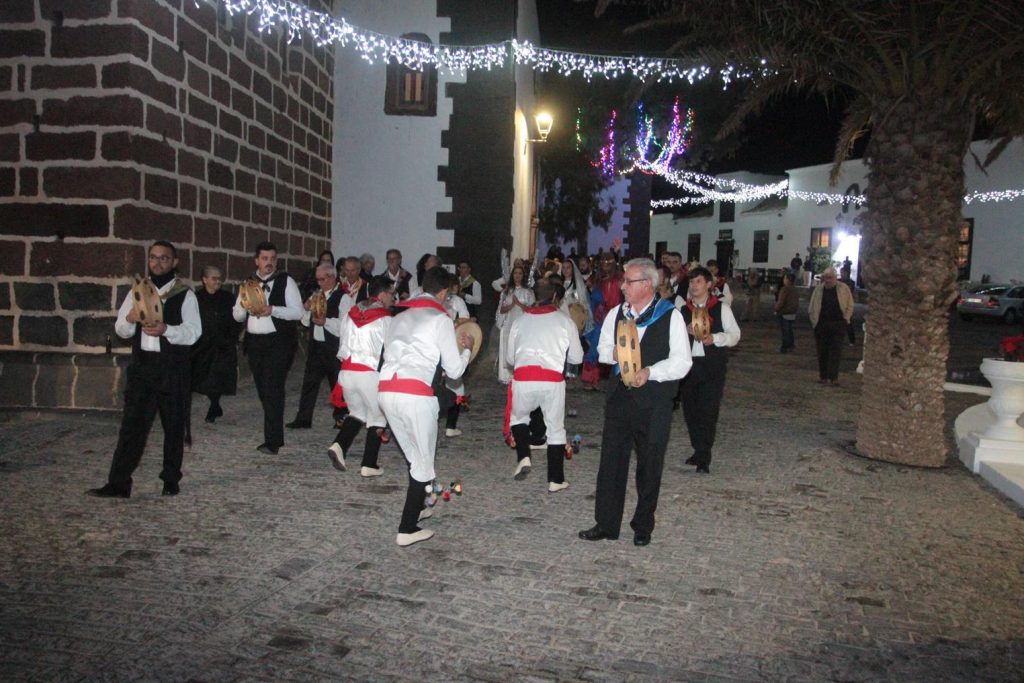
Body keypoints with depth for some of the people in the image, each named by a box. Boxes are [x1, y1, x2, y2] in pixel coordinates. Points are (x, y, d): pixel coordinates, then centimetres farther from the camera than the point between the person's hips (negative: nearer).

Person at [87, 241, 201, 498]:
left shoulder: (185, 294, 1)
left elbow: (193, 332, -8)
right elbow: (121, 330, 13)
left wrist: (166, 329, -24)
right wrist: (129, 319, -10)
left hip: (173, 369, -3)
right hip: (142, 366, 3)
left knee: (174, 425, 6)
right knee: (132, 424, -2)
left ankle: (171, 480, 18)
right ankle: (118, 484, -1)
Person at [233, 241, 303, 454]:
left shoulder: (286, 281, -1)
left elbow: (298, 312, -8)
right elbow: (237, 314, 13)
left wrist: (272, 309, -20)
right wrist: (248, 308, -9)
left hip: (278, 343, -5)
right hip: (254, 342, 5)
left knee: (273, 389, -11)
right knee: (263, 390, 10)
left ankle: (272, 440, -10)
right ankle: (275, 435, 23)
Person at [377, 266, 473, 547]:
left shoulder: (400, 317, 22)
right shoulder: (440, 319, 3)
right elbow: (454, 370, 3)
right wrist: (465, 348, 23)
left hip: (386, 390, 7)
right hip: (415, 394, -6)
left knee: (414, 455, 24)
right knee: (423, 461, 7)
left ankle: (416, 508, 38)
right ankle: (407, 529, 6)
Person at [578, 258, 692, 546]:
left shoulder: (670, 316, -7)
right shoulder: (616, 314, 8)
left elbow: (682, 362, -10)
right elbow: (602, 349, 17)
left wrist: (650, 372, -23)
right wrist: (613, 354, -5)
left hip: (653, 403, -4)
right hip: (620, 396, 4)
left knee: (650, 466, 8)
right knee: (610, 461, 6)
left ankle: (643, 527, 24)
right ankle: (606, 524, 18)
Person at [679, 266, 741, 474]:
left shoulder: (721, 308, 3)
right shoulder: (683, 309, 12)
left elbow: (734, 334, 1)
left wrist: (715, 338, -17)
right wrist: (686, 331, -8)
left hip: (713, 365, -4)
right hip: (688, 363, 4)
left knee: (708, 411, -8)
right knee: (690, 410, 8)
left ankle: (704, 459, -5)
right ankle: (698, 451, 23)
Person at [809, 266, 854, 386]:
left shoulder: (843, 289, 1)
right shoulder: (818, 289, 6)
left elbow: (850, 306, 4)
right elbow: (811, 308, 10)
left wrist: (845, 319, -3)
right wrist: (814, 321, 3)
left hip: (837, 325, -2)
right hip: (821, 325, 2)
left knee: (836, 351, -5)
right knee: (822, 351, 7)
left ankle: (833, 377, -5)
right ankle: (823, 376, 17)